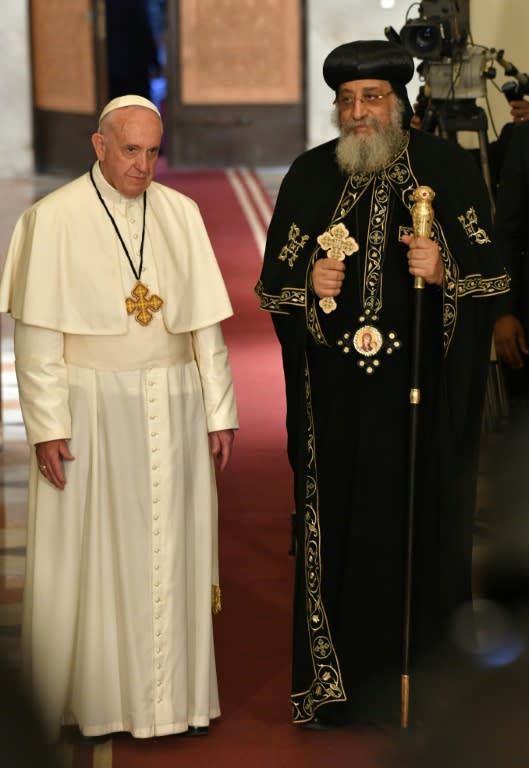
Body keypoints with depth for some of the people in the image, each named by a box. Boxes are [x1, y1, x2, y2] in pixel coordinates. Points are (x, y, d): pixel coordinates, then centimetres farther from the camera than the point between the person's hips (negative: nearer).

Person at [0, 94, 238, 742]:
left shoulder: (181, 214, 6)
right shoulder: (55, 218, -5)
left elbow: (204, 321, 7)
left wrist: (219, 412, 4)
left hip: (172, 409, 3)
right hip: (90, 406, -3)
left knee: (170, 550, 8)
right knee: (88, 554, 4)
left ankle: (171, 693, 18)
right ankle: (87, 697, 16)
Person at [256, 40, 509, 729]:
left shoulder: (450, 168, 2)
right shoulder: (309, 176, 8)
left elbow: (491, 270, 3)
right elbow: (273, 279, 12)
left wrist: (444, 269, -17)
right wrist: (309, 281, -9)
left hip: (423, 388, -1)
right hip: (335, 394, 2)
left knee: (422, 521, 1)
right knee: (338, 527, 2)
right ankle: (333, 682, 13)